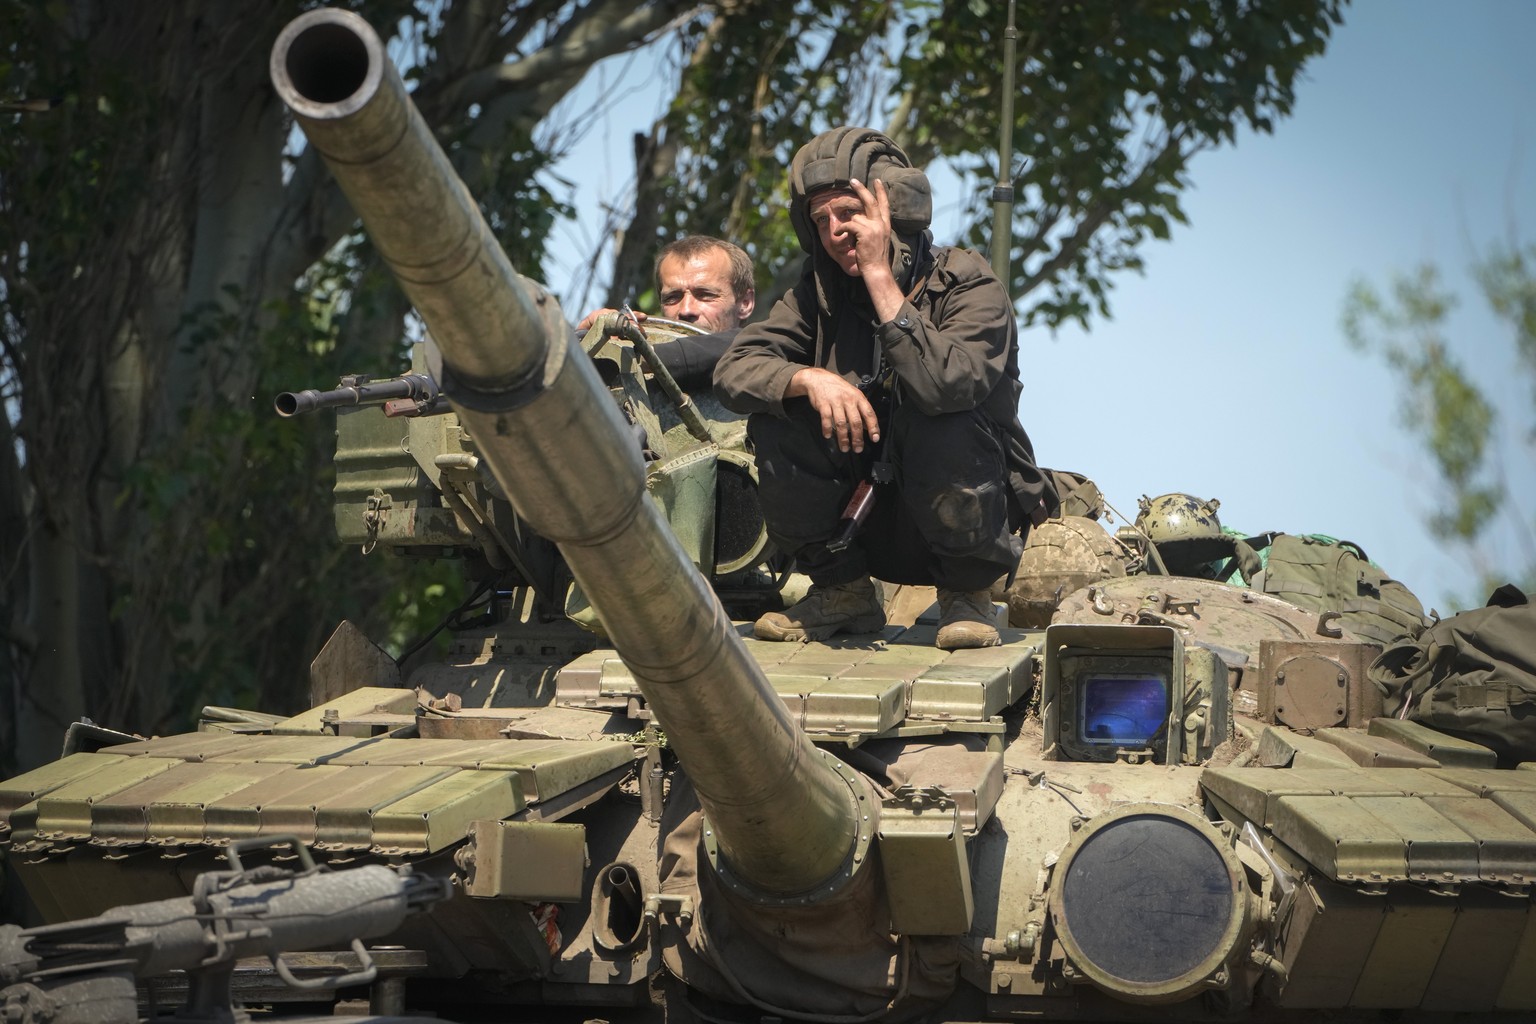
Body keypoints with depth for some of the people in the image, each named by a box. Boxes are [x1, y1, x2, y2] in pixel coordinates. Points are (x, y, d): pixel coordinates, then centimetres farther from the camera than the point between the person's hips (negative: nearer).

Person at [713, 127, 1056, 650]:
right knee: (775, 418, -17)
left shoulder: (971, 288, -15)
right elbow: (733, 370, -10)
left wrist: (880, 276, -32)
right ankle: (843, 591, 1)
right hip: (875, 528, 4)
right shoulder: (821, 292, 0)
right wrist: (811, 379, -30)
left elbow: (947, 385, -35)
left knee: (942, 420, -33)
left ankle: (967, 594, -7)